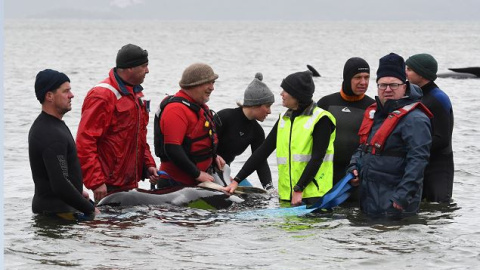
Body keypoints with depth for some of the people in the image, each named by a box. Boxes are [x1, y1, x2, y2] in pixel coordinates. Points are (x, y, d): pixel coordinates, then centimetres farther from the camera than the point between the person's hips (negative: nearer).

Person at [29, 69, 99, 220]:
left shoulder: (42, 125, 14)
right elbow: (60, 185, -25)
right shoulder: (53, 135, -21)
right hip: (59, 212, -10)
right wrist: (90, 210, -16)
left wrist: (78, 191, 20)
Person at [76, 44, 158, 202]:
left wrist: (148, 164, 13)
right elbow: (85, 142, -19)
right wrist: (96, 182, -22)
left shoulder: (136, 93, 15)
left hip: (130, 182, 9)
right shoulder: (102, 96, -15)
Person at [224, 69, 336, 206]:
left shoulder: (320, 119, -6)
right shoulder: (284, 120, 15)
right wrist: (236, 180, 7)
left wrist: (299, 189, -19)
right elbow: (263, 151, 13)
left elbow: (317, 158, -13)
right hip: (287, 194, 6)